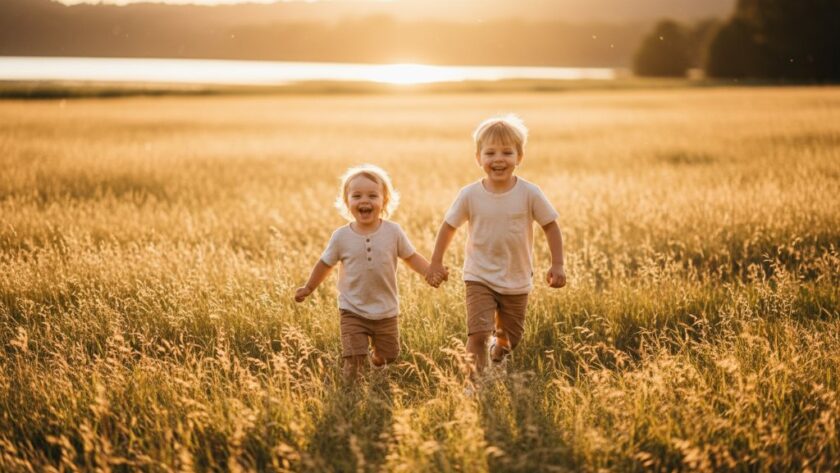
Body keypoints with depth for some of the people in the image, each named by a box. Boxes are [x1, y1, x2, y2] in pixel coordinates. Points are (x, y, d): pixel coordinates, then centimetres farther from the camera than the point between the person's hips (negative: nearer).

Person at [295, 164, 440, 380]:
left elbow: (411, 257, -1)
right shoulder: (341, 236, -9)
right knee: (354, 361, -13)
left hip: (386, 311, 2)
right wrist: (308, 288, 15)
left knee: (387, 358, 16)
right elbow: (326, 264, 6)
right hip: (353, 311, -1)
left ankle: (377, 353, 51)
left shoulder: (393, 232, -9)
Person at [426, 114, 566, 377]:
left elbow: (551, 226, -3)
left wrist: (558, 265, -8)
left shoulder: (529, 194, -12)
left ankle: (498, 350, 51)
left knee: (510, 340, 17)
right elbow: (449, 226, 2)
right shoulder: (470, 195, -11)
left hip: (517, 283, 1)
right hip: (480, 279, -1)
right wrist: (436, 263, 2)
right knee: (478, 333, -20)